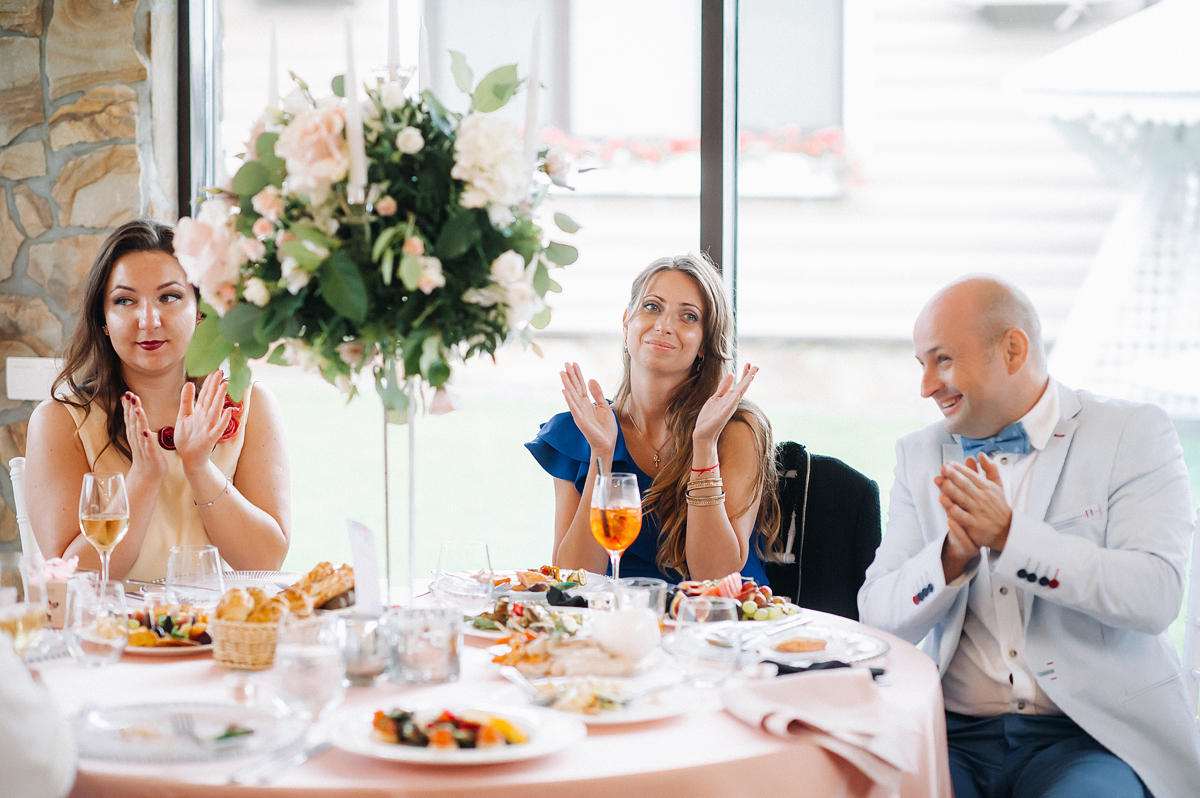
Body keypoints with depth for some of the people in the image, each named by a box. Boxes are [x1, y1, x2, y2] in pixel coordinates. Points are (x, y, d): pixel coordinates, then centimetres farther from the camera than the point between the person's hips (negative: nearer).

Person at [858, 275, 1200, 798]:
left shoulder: (1133, 436, 1)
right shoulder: (919, 456, 13)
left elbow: (1156, 596, -13)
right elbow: (878, 620, 6)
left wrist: (1009, 534, -18)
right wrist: (953, 554, -13)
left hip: (1092, 734, -2)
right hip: (954, 732, 3)